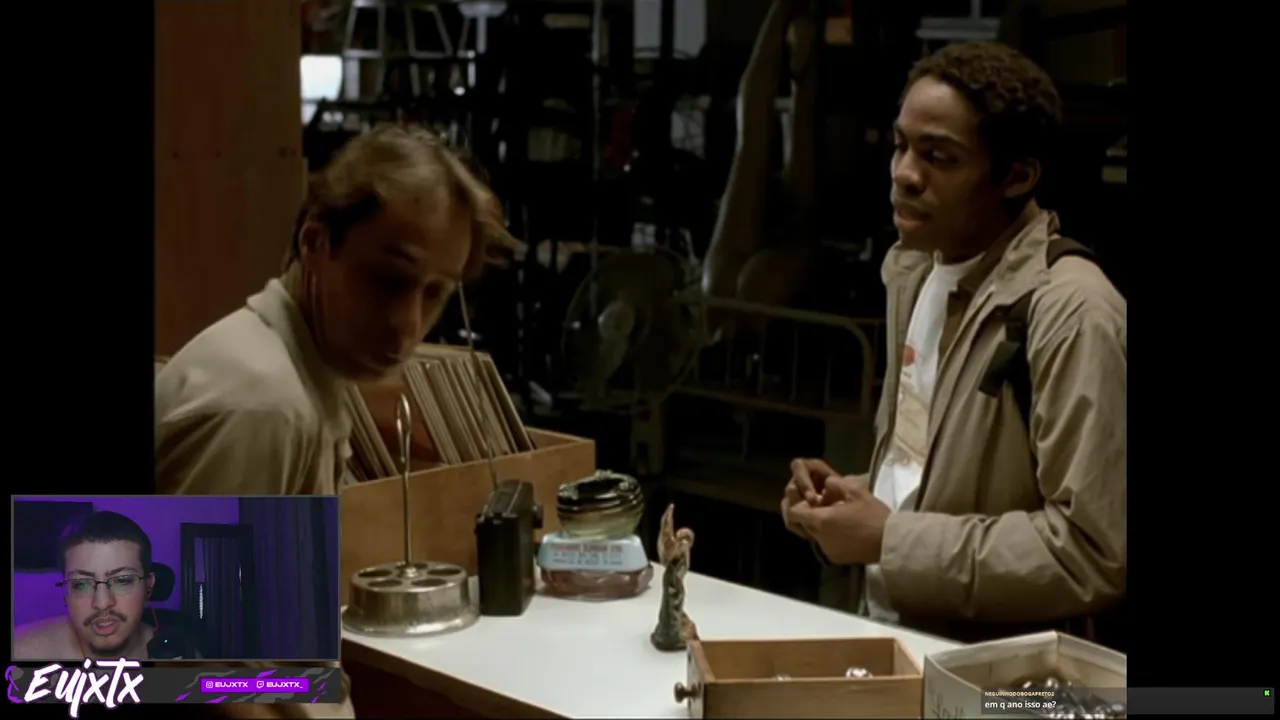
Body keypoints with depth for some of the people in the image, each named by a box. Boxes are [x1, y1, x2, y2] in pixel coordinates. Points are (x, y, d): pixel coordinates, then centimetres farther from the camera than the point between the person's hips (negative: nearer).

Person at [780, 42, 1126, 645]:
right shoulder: (912, 270, 8)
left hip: (996, 669, -7)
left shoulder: (1071, 314, -18)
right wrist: (849, 496, 0)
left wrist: (890, 539, -18)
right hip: (885, 631, 7)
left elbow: (1095, 554, -21)